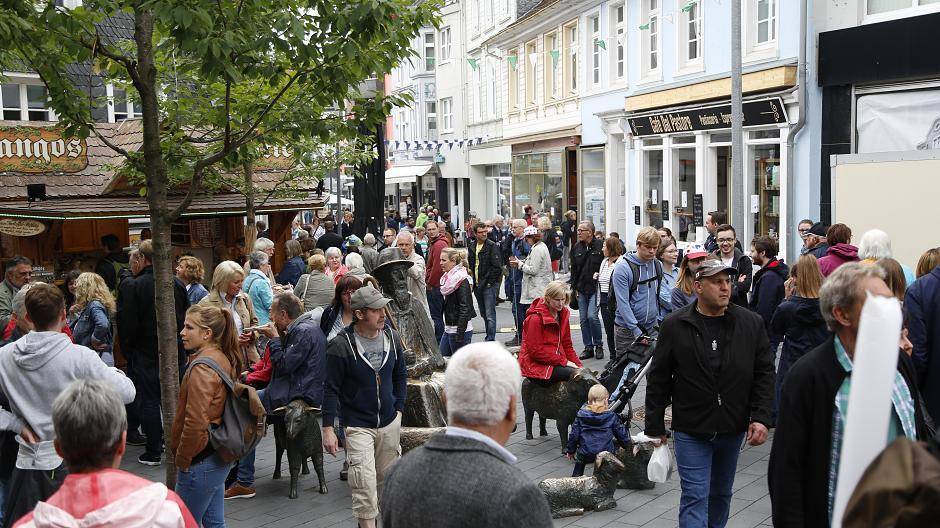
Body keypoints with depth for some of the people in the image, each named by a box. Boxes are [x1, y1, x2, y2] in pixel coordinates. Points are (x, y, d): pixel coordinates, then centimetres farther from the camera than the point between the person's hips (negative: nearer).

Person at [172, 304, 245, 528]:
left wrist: (182, 459, -13)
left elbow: (195, 422, -26)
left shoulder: (202, 368, -20)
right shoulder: (224, 359, 9)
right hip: (220, 456, 9)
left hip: (201, 462, -9)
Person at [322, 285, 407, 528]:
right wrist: (328, 428, -10)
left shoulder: (392, 338, 1)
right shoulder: (341, 346, -14)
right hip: (357, 425, -5)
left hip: (389, 422, 5)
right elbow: (331, 389, -9)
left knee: (387, 477, 16)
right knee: (364, 481, -13)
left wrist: (398, 409, 10)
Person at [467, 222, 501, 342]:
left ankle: (491, 339, -10)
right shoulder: (472, 248, 13)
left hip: (489, 284, -7)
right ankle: (489, 336, 23)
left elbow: (497, 267, -12)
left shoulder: (492, 246, -8)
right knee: (484, 313, 14)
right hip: (477, 286, 7)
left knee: (490, 314, -10)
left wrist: (489, 282, -13)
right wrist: (473, 281, 10)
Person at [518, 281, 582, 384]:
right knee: (575, 375, -25)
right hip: (536, 365, -7)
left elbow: (567, 344, 17)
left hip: (557, 361, 7)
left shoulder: (563, 314, 11)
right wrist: (564, 361, -17)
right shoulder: (535, 318, -13)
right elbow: (535, 351, -16)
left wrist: (578, 365, 2)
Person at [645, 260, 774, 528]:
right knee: (695, 497, -5)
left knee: (721, 494, 18)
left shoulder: (751, 323, -1)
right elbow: (658, 379, -2)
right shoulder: (675, 325, -7)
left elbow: (764, 374, 3)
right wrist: (655, 427, -1)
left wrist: (761, 417, -7)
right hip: (691, 430, -3)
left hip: (733, 429, 3)